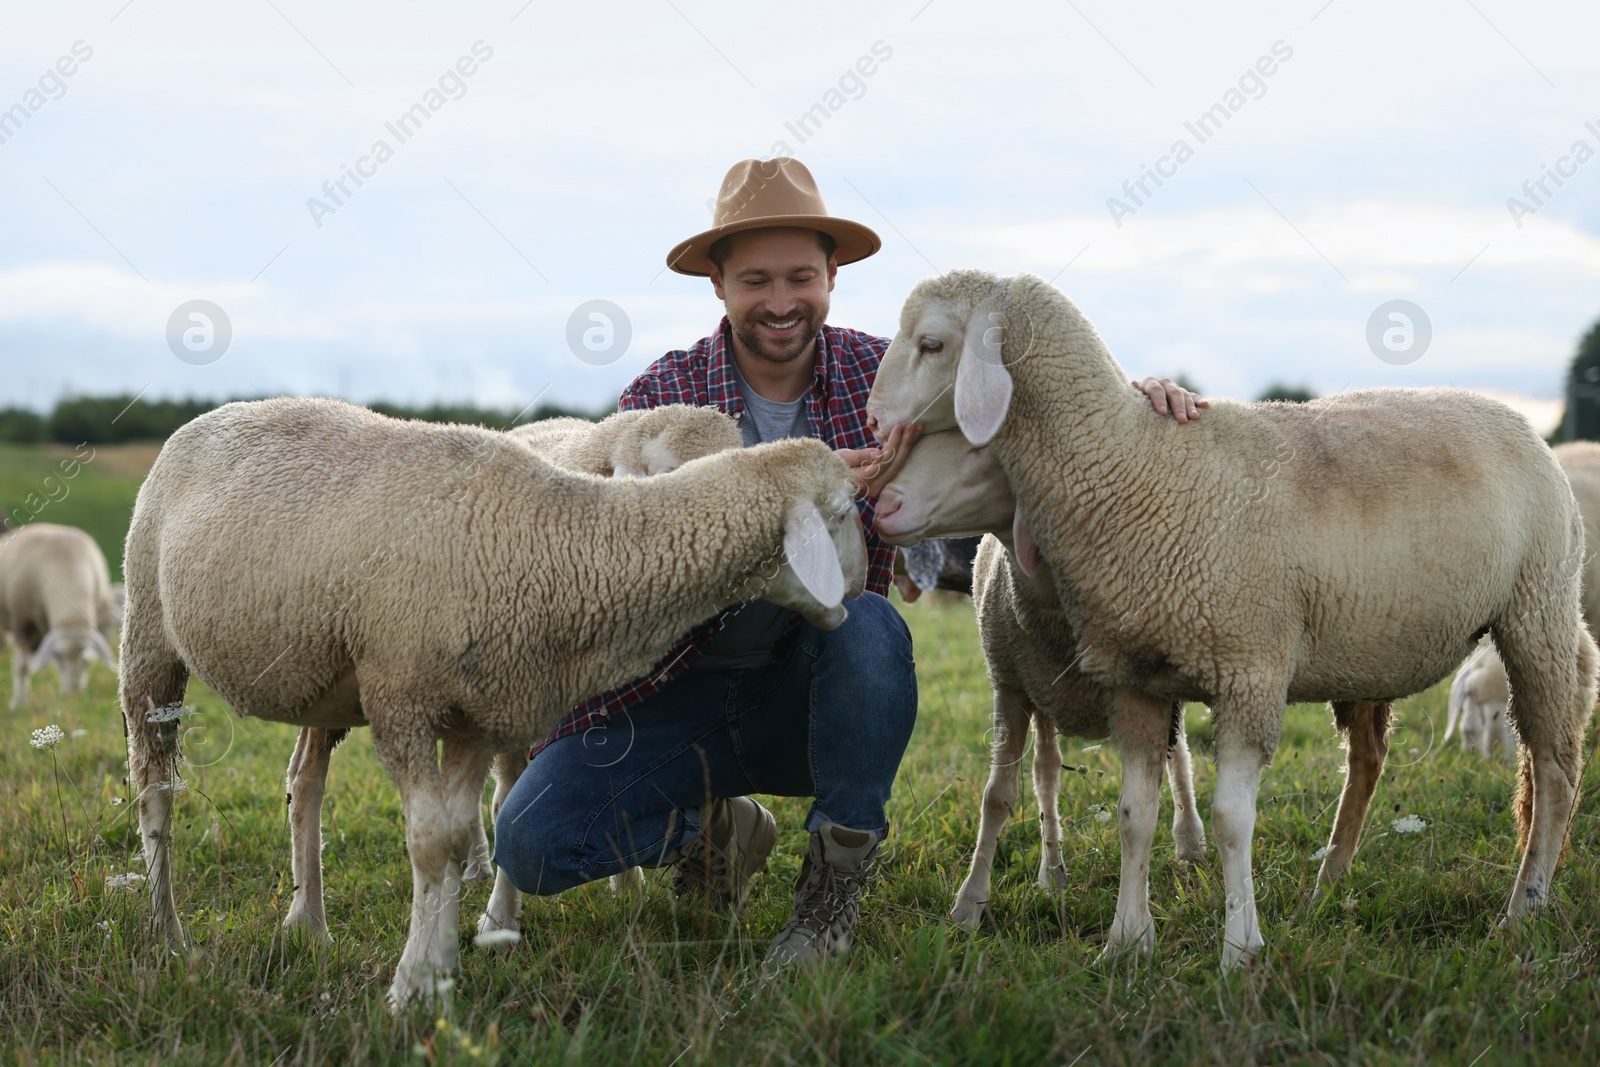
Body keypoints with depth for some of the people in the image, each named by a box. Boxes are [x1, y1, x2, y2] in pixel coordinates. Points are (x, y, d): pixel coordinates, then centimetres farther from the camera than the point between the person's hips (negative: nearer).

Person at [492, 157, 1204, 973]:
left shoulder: (881, 376, -4)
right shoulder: (662, 395, -8)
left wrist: (1131, 395, -21)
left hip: (812, 696, 0)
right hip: (677, 697, 1)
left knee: (866, 625, -35)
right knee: (531, 843, -19)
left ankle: (837, 875, -15)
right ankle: (714, 829, 12)